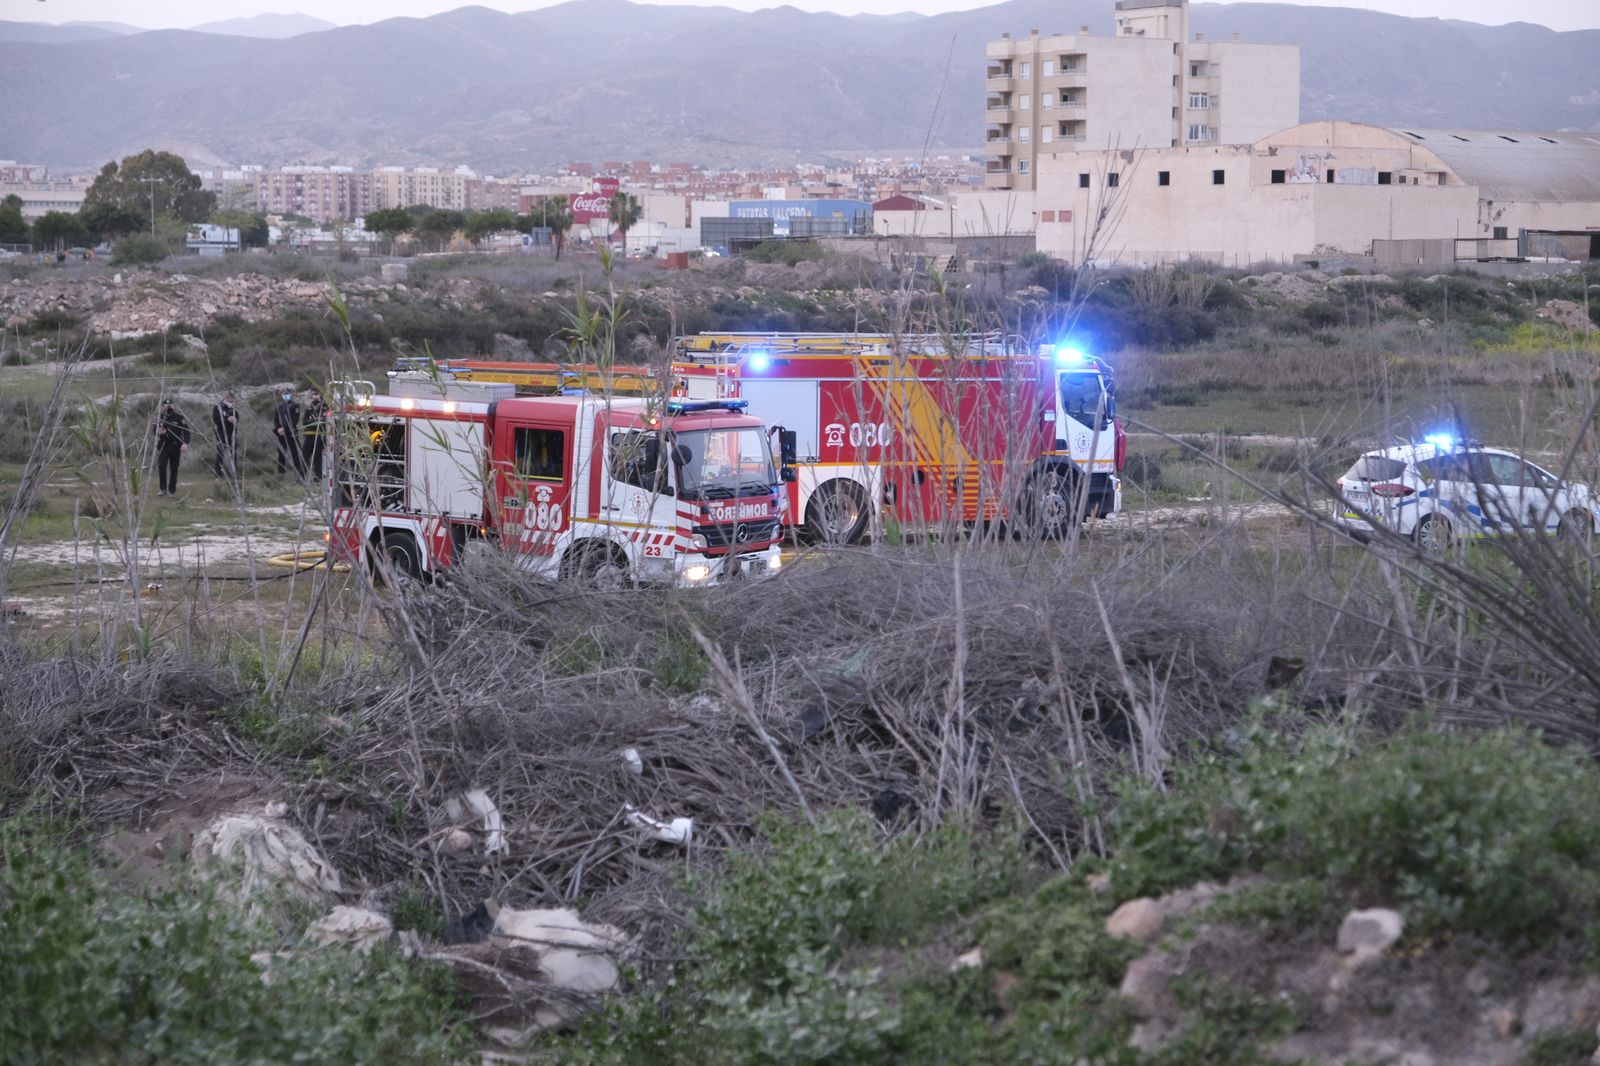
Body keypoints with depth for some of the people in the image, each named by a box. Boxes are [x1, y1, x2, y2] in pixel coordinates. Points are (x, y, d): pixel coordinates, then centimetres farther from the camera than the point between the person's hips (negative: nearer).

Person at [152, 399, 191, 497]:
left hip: (175, 446, -1)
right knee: (161, 465, -14)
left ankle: (172, 490, 16)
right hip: (164, 444, 1)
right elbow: (155, 430, 13)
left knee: (173, 468, 4)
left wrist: (185, 443, -16)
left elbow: (185, 430, -4)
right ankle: (163, 489, -3)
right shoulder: (160, 417, 4)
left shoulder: (179, 417, -3)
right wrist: (159, 432, -12)